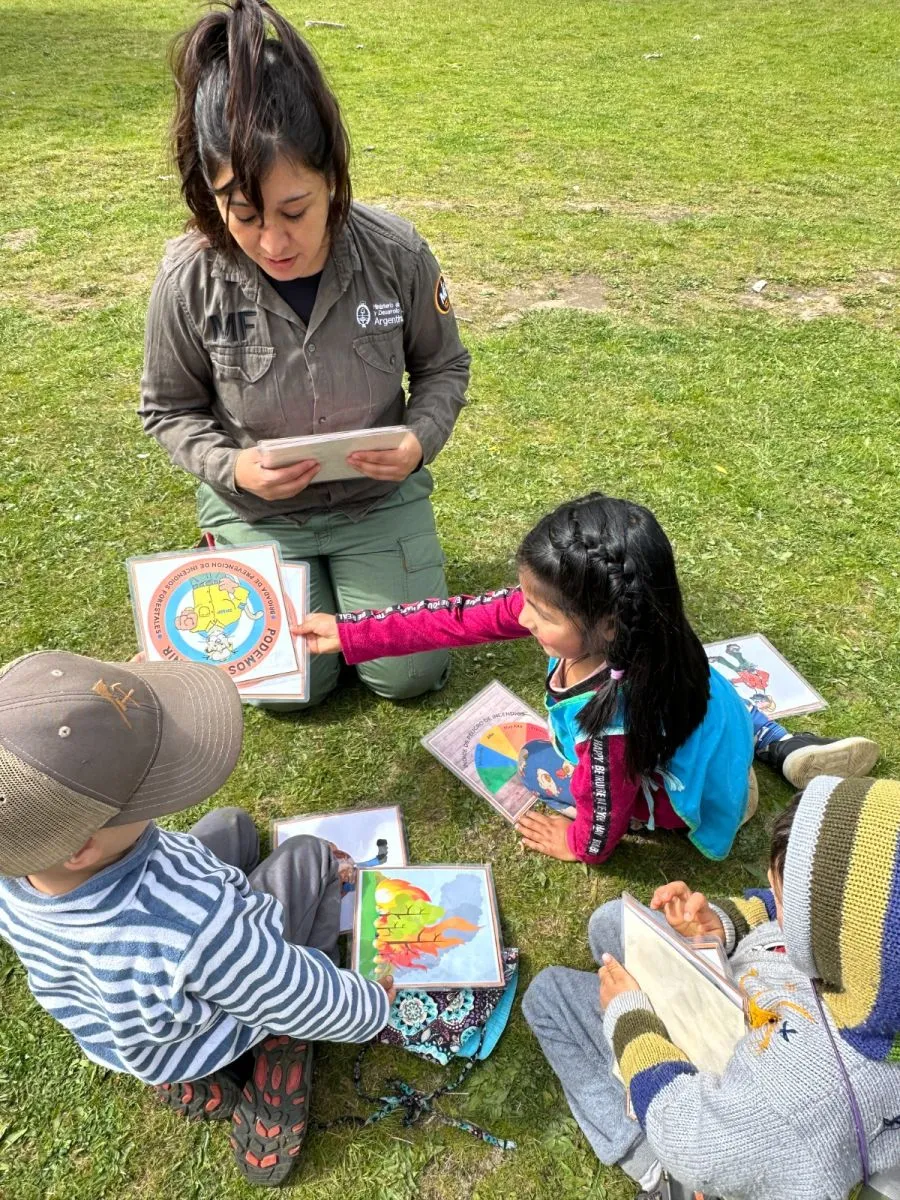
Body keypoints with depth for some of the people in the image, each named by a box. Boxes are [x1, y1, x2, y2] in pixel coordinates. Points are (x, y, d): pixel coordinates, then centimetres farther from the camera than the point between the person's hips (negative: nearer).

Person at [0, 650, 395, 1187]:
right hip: (214, 1040, -5)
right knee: (310, 854, 13)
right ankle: (277, 1078, 18)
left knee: (232, 825, 21)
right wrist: (376, 1008, -8)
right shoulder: (191, 924, -49)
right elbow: (305, 1004, -29)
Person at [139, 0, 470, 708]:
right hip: (257, 507, 0)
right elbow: (170, 411, -4)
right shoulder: (190, 279, -19)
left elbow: (443, 366, -2)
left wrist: (420, 439, -22)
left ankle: (350, 565, 31)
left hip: (379, 494, 1)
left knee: (411, 676, 3)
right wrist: (230, 468, -23)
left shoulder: (396, 252, -19)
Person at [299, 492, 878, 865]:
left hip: (697, 792, -6)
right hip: (703, 702, 7)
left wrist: (581, 845, -4)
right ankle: (765, 734, 32)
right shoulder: (572, 613, -30)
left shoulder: (607, 719, -47)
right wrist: (347, 632, -21)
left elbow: (603, 821, -28)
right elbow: (461, 618, -23)